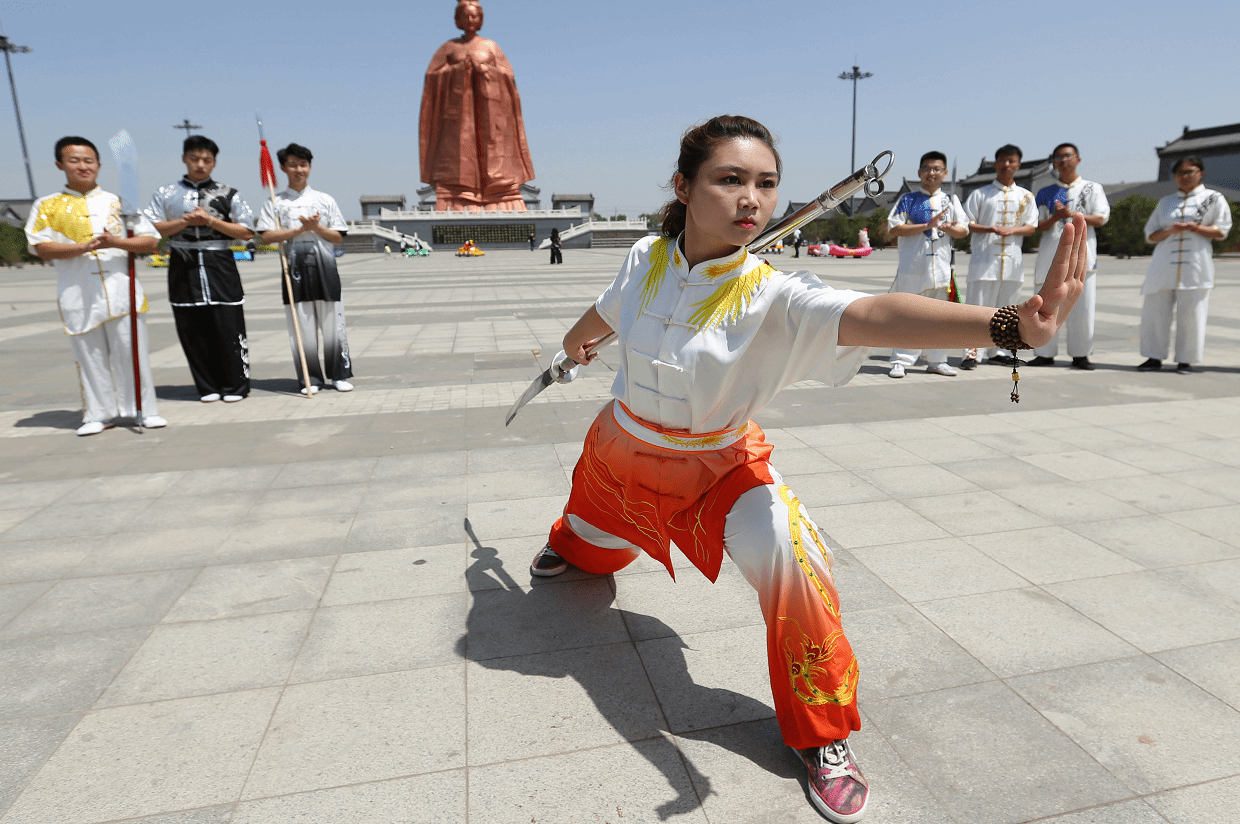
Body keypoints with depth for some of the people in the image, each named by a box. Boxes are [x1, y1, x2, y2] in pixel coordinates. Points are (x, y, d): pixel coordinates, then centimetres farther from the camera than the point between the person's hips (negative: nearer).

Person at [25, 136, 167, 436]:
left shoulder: (118, 202, 11)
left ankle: (145, 409, 7)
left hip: (121, 290, 0)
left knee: (132, 351, -2)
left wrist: (117, 242, -11)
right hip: (78, 295, 0)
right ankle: (99, 414, 14)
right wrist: (83, 247, -15)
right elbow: (42, 247, -1)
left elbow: (151, 241, 5)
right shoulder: (47, 206, 10)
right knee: (90, 355, 4)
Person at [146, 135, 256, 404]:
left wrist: (210, 221, -8)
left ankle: (235, 386, 8)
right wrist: (185, 222, -8)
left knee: (229, 329, -3)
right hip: (184, 268, 2)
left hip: (220, 267, -2)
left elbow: (247, 232, 1)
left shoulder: (228, 195, 8)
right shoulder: (165, 194, 12)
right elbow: (151, 230, 4)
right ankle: (208, 387, 13)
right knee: (193, 332, 3)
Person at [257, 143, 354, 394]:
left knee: (332, 323, 0)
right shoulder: (275, 202, 9)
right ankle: (310, 378, 9)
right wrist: (301, 228, -11)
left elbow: (338, 236, 8)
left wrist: (316, 227, -10)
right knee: (301, 326, 0)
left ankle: (340, 375, 10)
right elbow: (267, 236, -3)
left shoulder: (325, 200, 11)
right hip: (294, 266, 0)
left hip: (324, 265, 0)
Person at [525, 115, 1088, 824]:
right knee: (595, 548, 30)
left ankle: (823, 735, 0)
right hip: (619, 448, 4)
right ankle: (570, 548, 74)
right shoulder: (647, 259, -18)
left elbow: (875, 316, -49)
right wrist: (578, 339, 29)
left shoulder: (774, 298, -30)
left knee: (791, 566, -27)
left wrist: (1010, 323, -66)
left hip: (720, 466, -3)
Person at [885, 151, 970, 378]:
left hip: (941, 267, 3)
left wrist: (950, 228, -14)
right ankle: (900, 361, 2)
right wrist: (926, 226, -14)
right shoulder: (907, 199, 5)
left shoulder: (951, 200, 14)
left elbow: (964, 230, 9)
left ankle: (936, 361, 17)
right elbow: (892, 229, -7)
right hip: (912, 267, -3)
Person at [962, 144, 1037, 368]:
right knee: (977, 306, -7)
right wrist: (989, 229, -16)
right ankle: (971, 353, -6)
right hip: (984, 258, -3)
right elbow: (967, 224, 2)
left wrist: (1011, 230, -11)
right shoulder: (980, 194, 6)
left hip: (1012, 259, 3)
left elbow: (1031, 227, 10)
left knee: (1005, 308, 8)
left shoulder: (1026, 196, 14)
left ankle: (997, 351, 17)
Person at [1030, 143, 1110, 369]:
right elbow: (1039, 226, 7)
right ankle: (1045, 353, 5)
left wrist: (1071, 214, -12)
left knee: (1082, 305, -3)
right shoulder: (1045, 192, 14)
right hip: (1051, 252, 1)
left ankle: (1080, 354, 5)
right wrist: (1056, 217, -12)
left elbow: (1100, 219, -1)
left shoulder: (1092, 189, 12)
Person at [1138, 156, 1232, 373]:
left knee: (1191, 312, -4)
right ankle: (1154, 357, 5)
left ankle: (1185, 360, 5)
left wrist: (1193, 227, -13)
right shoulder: (1166, 202, 17)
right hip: (1164, 264, 3)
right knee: (1155, 309, -3)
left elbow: (1221, 231, 1)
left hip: (1195, 265, -3)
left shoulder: (1213, 198, 8)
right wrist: (1170, 230, -8)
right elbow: (1150, 235, 12)